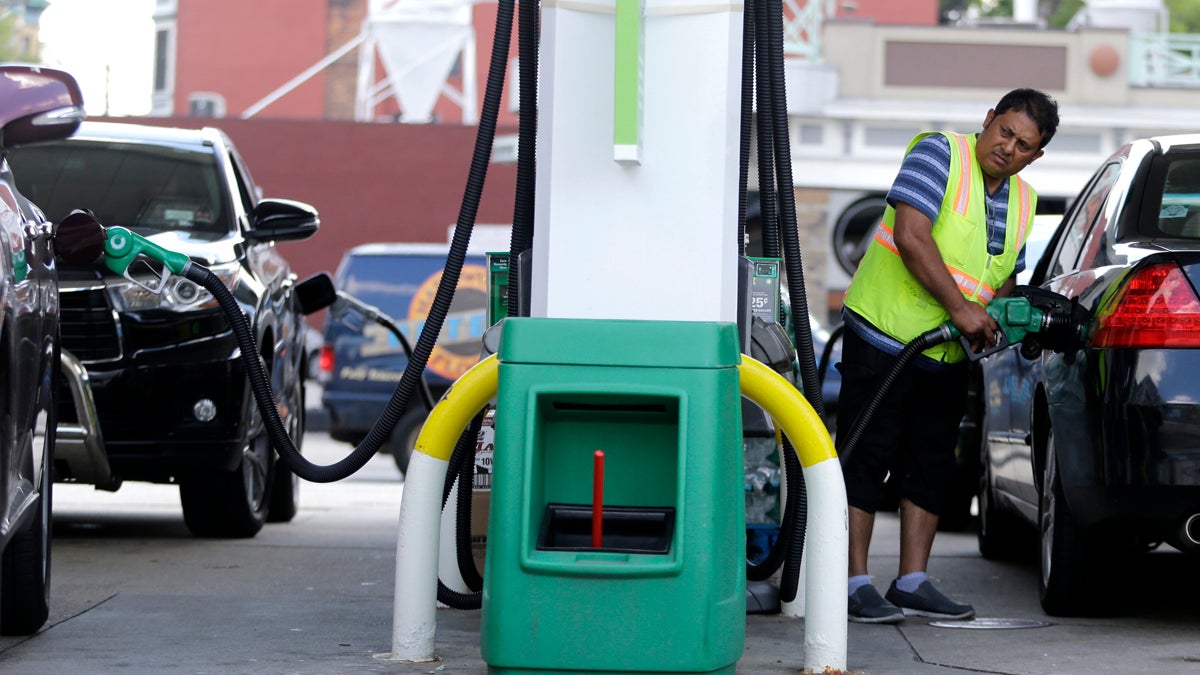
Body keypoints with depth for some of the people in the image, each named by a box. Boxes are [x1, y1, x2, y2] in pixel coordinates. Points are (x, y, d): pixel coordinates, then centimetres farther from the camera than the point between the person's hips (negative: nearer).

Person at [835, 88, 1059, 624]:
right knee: (865, 458, -6)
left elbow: (1005, 277, 22)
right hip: (885, 333, -7)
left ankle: (912, 583, 13)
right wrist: (960, 308, -24)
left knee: (931, 467, 7)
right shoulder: (940, 153, -10)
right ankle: (855, 585, -5)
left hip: (949, 354, 8)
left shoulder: (1023, 201, 12)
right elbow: (911, 236, -21)